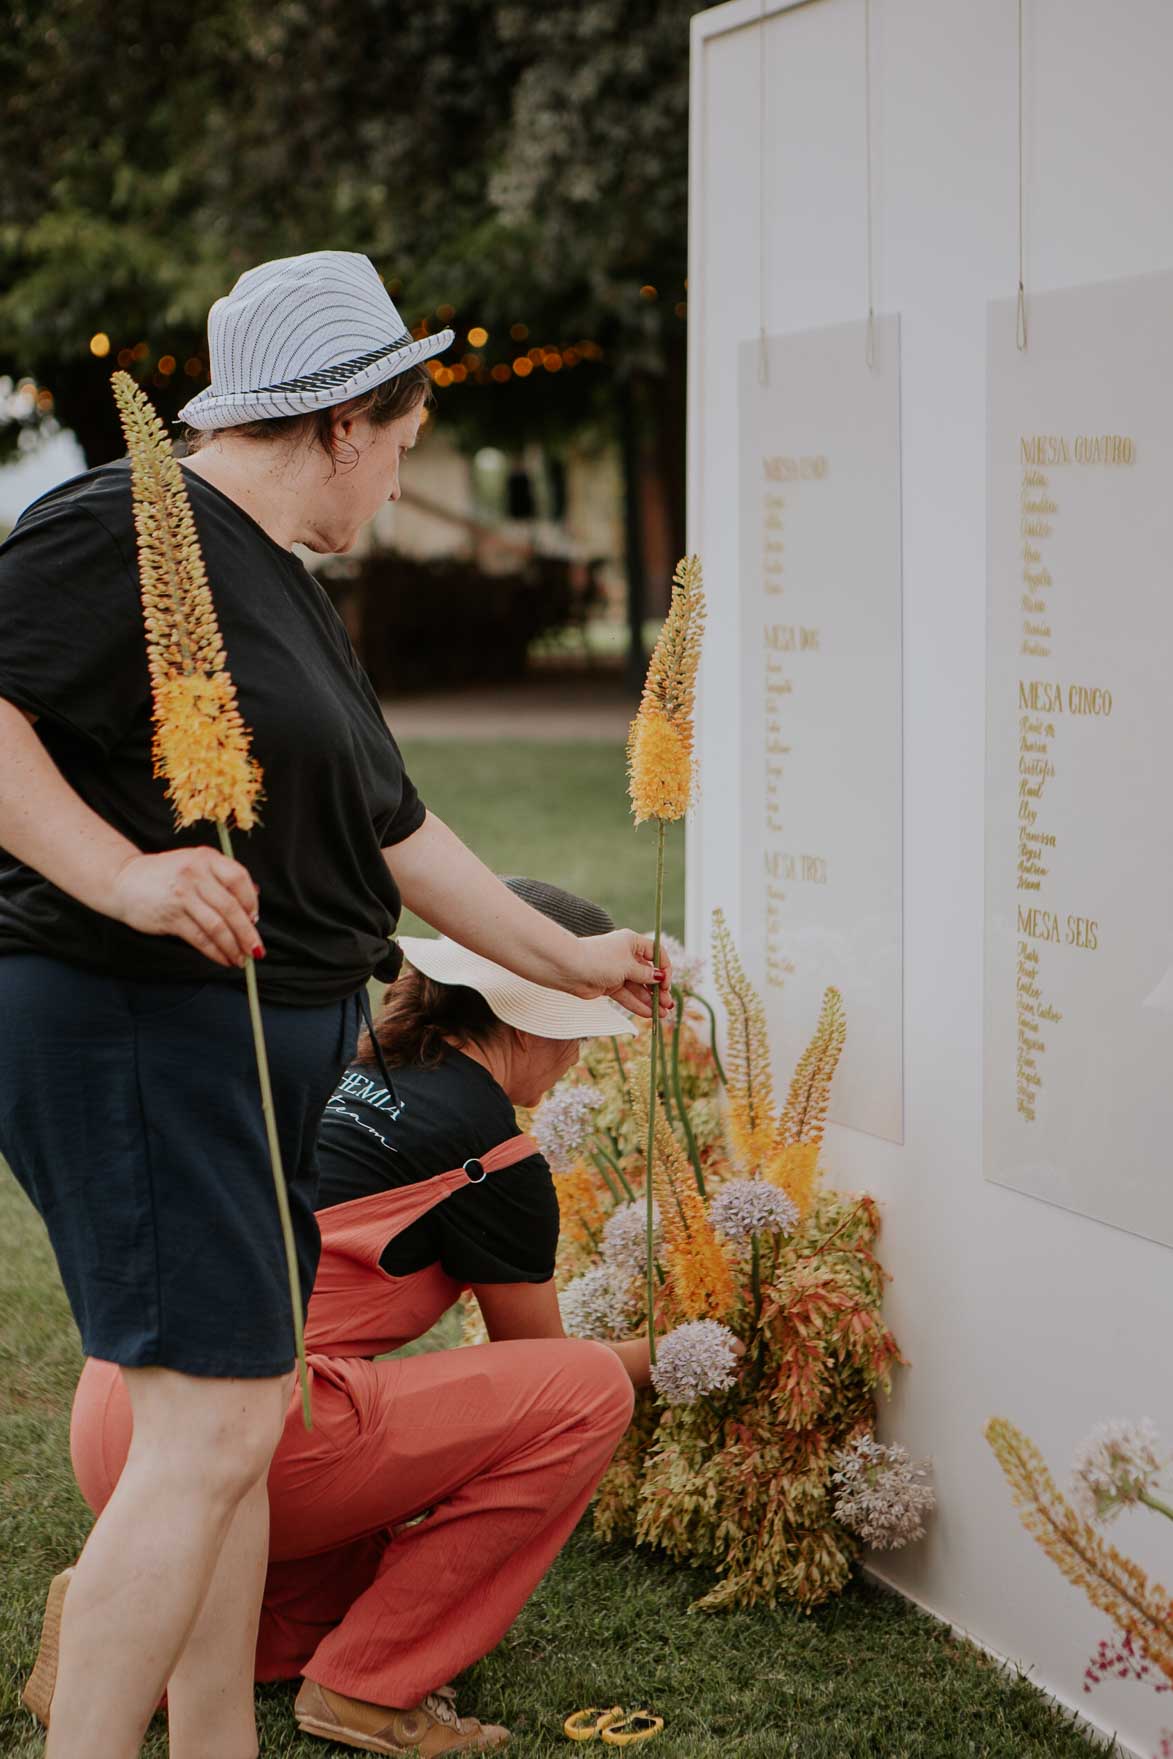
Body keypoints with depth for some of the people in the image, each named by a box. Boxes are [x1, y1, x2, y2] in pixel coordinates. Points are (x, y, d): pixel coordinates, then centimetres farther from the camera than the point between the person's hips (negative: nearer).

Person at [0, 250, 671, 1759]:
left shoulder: (287, 596, 20)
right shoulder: (130, 531, -12)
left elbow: (393, 830, 27)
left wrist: (565, 960, 32)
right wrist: (121, 876, -30)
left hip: (259, 1049, 10)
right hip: (132, 1029, -10)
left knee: (239, 1419, 12)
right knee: (212, 1423, -12)